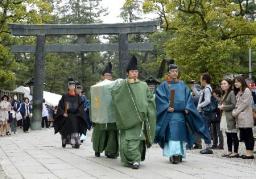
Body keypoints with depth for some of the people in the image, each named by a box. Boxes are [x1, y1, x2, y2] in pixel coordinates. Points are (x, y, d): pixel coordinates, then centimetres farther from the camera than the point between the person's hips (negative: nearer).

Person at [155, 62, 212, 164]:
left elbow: (188, 97, 12)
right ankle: (173, 155, -15)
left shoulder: (182, 85, 15)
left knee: (181, 133, 5)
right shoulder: (164, 85, 4)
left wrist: (187, 108, -3)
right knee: (172, 134, -11)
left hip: (181, 113, 4)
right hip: (170, 114, -4)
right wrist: (167, 107, -17)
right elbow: (160, 98, -5)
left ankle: (179, 154, 14)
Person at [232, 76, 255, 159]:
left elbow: (245, 103, -13)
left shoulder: (246, 91, -6)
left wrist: (236, 112, -10)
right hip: (240, 117, 9)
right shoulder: (238, 92, 20)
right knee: (243, 135, 7)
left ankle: (250, 153, -5)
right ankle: (248, 152, 12)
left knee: (248, 135, -6)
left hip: (246, 117, -8)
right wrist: (234, 111, 3)